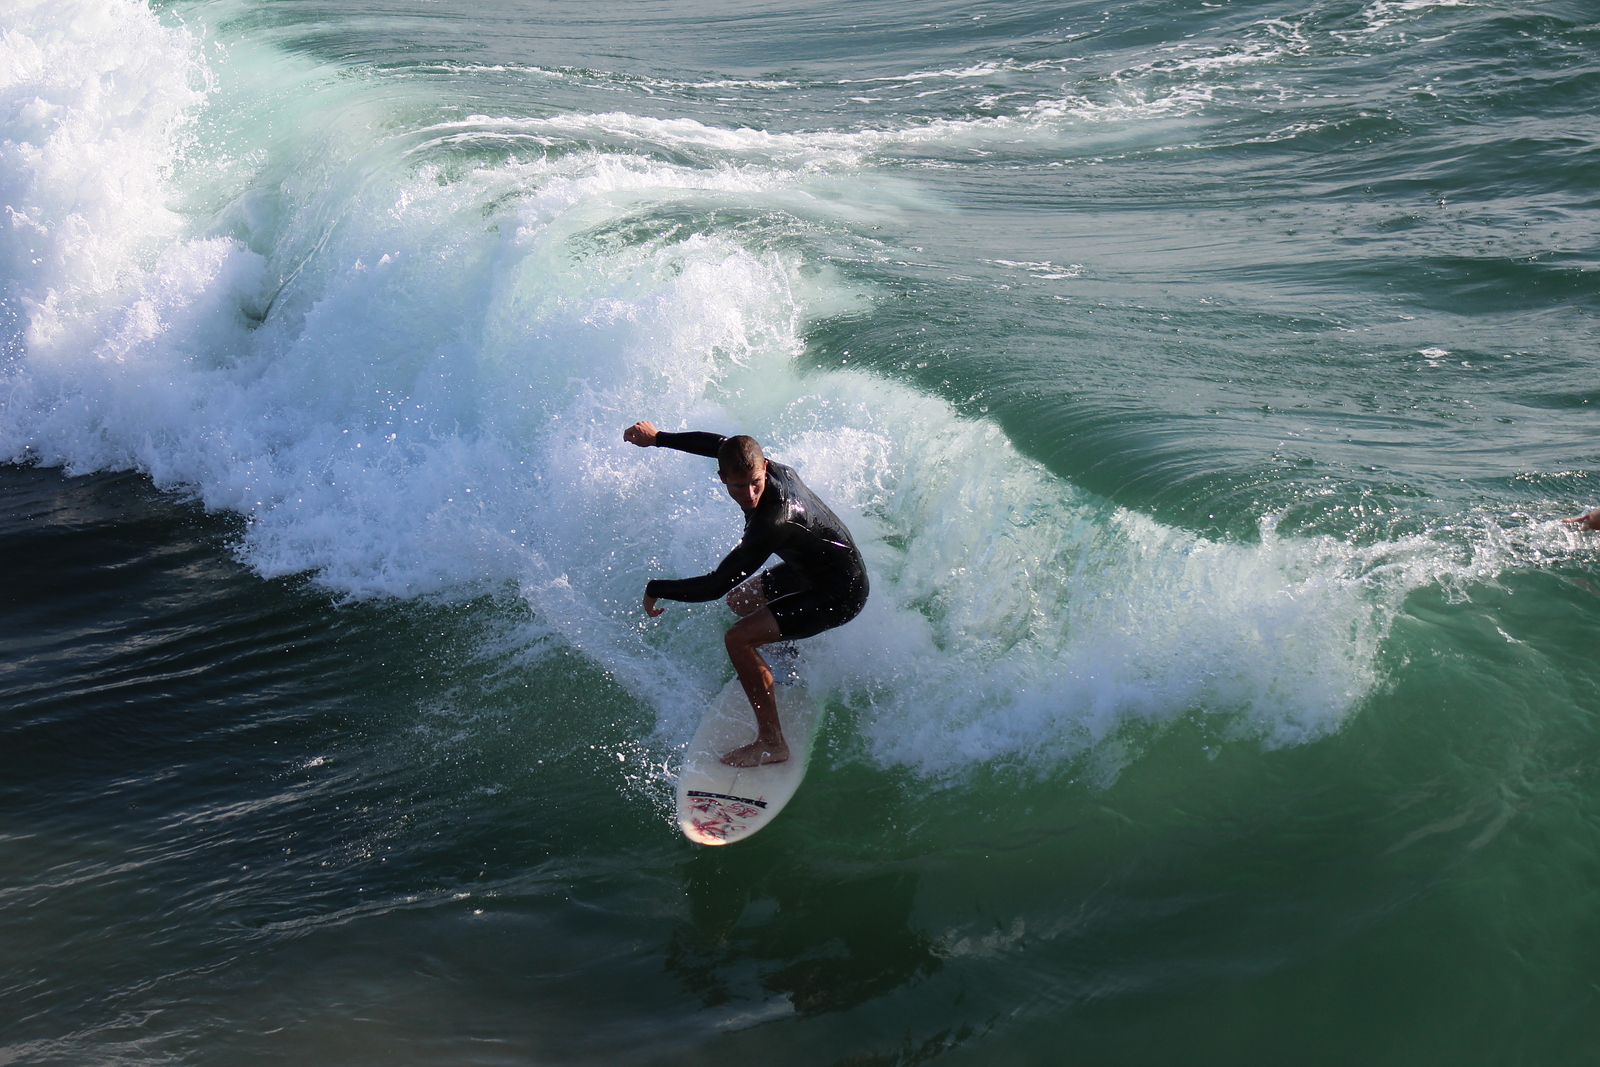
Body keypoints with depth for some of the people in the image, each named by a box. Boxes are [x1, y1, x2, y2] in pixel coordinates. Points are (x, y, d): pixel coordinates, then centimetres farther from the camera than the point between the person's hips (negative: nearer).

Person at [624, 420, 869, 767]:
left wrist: (655, 589, -20)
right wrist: (657, 437, 12)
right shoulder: (777, 470, -15)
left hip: (840, 594, -9)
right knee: (740, 600, 27)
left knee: (739, 639, -19)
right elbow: (717, 443, 7)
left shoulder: (771, 523, -38)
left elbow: (715, 585, -34)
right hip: (810, 568, 9)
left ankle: (771, 743, -8)